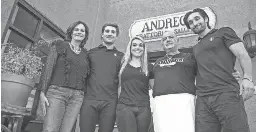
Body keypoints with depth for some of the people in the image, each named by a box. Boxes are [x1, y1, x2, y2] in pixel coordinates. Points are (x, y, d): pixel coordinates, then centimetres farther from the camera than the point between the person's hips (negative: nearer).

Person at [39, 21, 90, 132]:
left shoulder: (85, 54, 18)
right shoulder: (59, 45, 10)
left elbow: (86, 77, 15)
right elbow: (48, 67, 3)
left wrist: (85, 99, 7)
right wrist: (42, 92, -6)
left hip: (77, 96, 3)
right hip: (57, 91, -2)